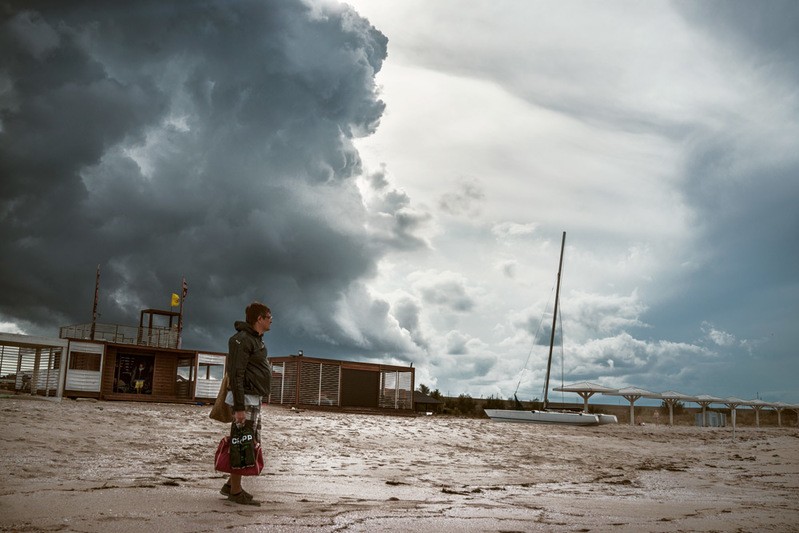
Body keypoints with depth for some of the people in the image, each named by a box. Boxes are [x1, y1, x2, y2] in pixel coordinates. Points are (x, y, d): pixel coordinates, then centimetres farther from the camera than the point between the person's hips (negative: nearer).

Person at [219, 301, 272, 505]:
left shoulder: (257, 340, 16)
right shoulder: (242, 340, -14)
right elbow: (235, 374, -19)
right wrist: (239, 407, -23)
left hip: (255, 399, 10)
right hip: (245, 399, -10)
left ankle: (231, 484, 23)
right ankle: (235, 491, 6)